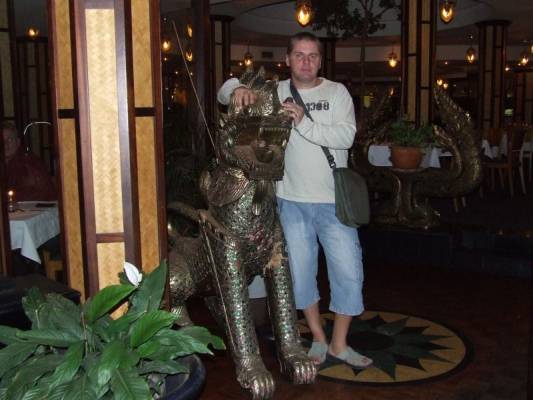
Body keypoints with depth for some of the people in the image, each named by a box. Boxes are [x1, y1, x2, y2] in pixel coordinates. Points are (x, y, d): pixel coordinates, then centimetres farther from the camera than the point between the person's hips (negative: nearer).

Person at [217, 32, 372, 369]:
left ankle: (339, 344, 21)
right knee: (300, 271, 10)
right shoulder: (275, 92, 6)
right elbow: (225, 91, 6)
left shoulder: (337, 92, 0)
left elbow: (346, 136, -13)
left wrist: (304, 123, -23)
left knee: (348, 271, 2)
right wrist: (238, 89, -17)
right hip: (292, 201, 2)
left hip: (333, 201, -1)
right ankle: (318, 340, 29)